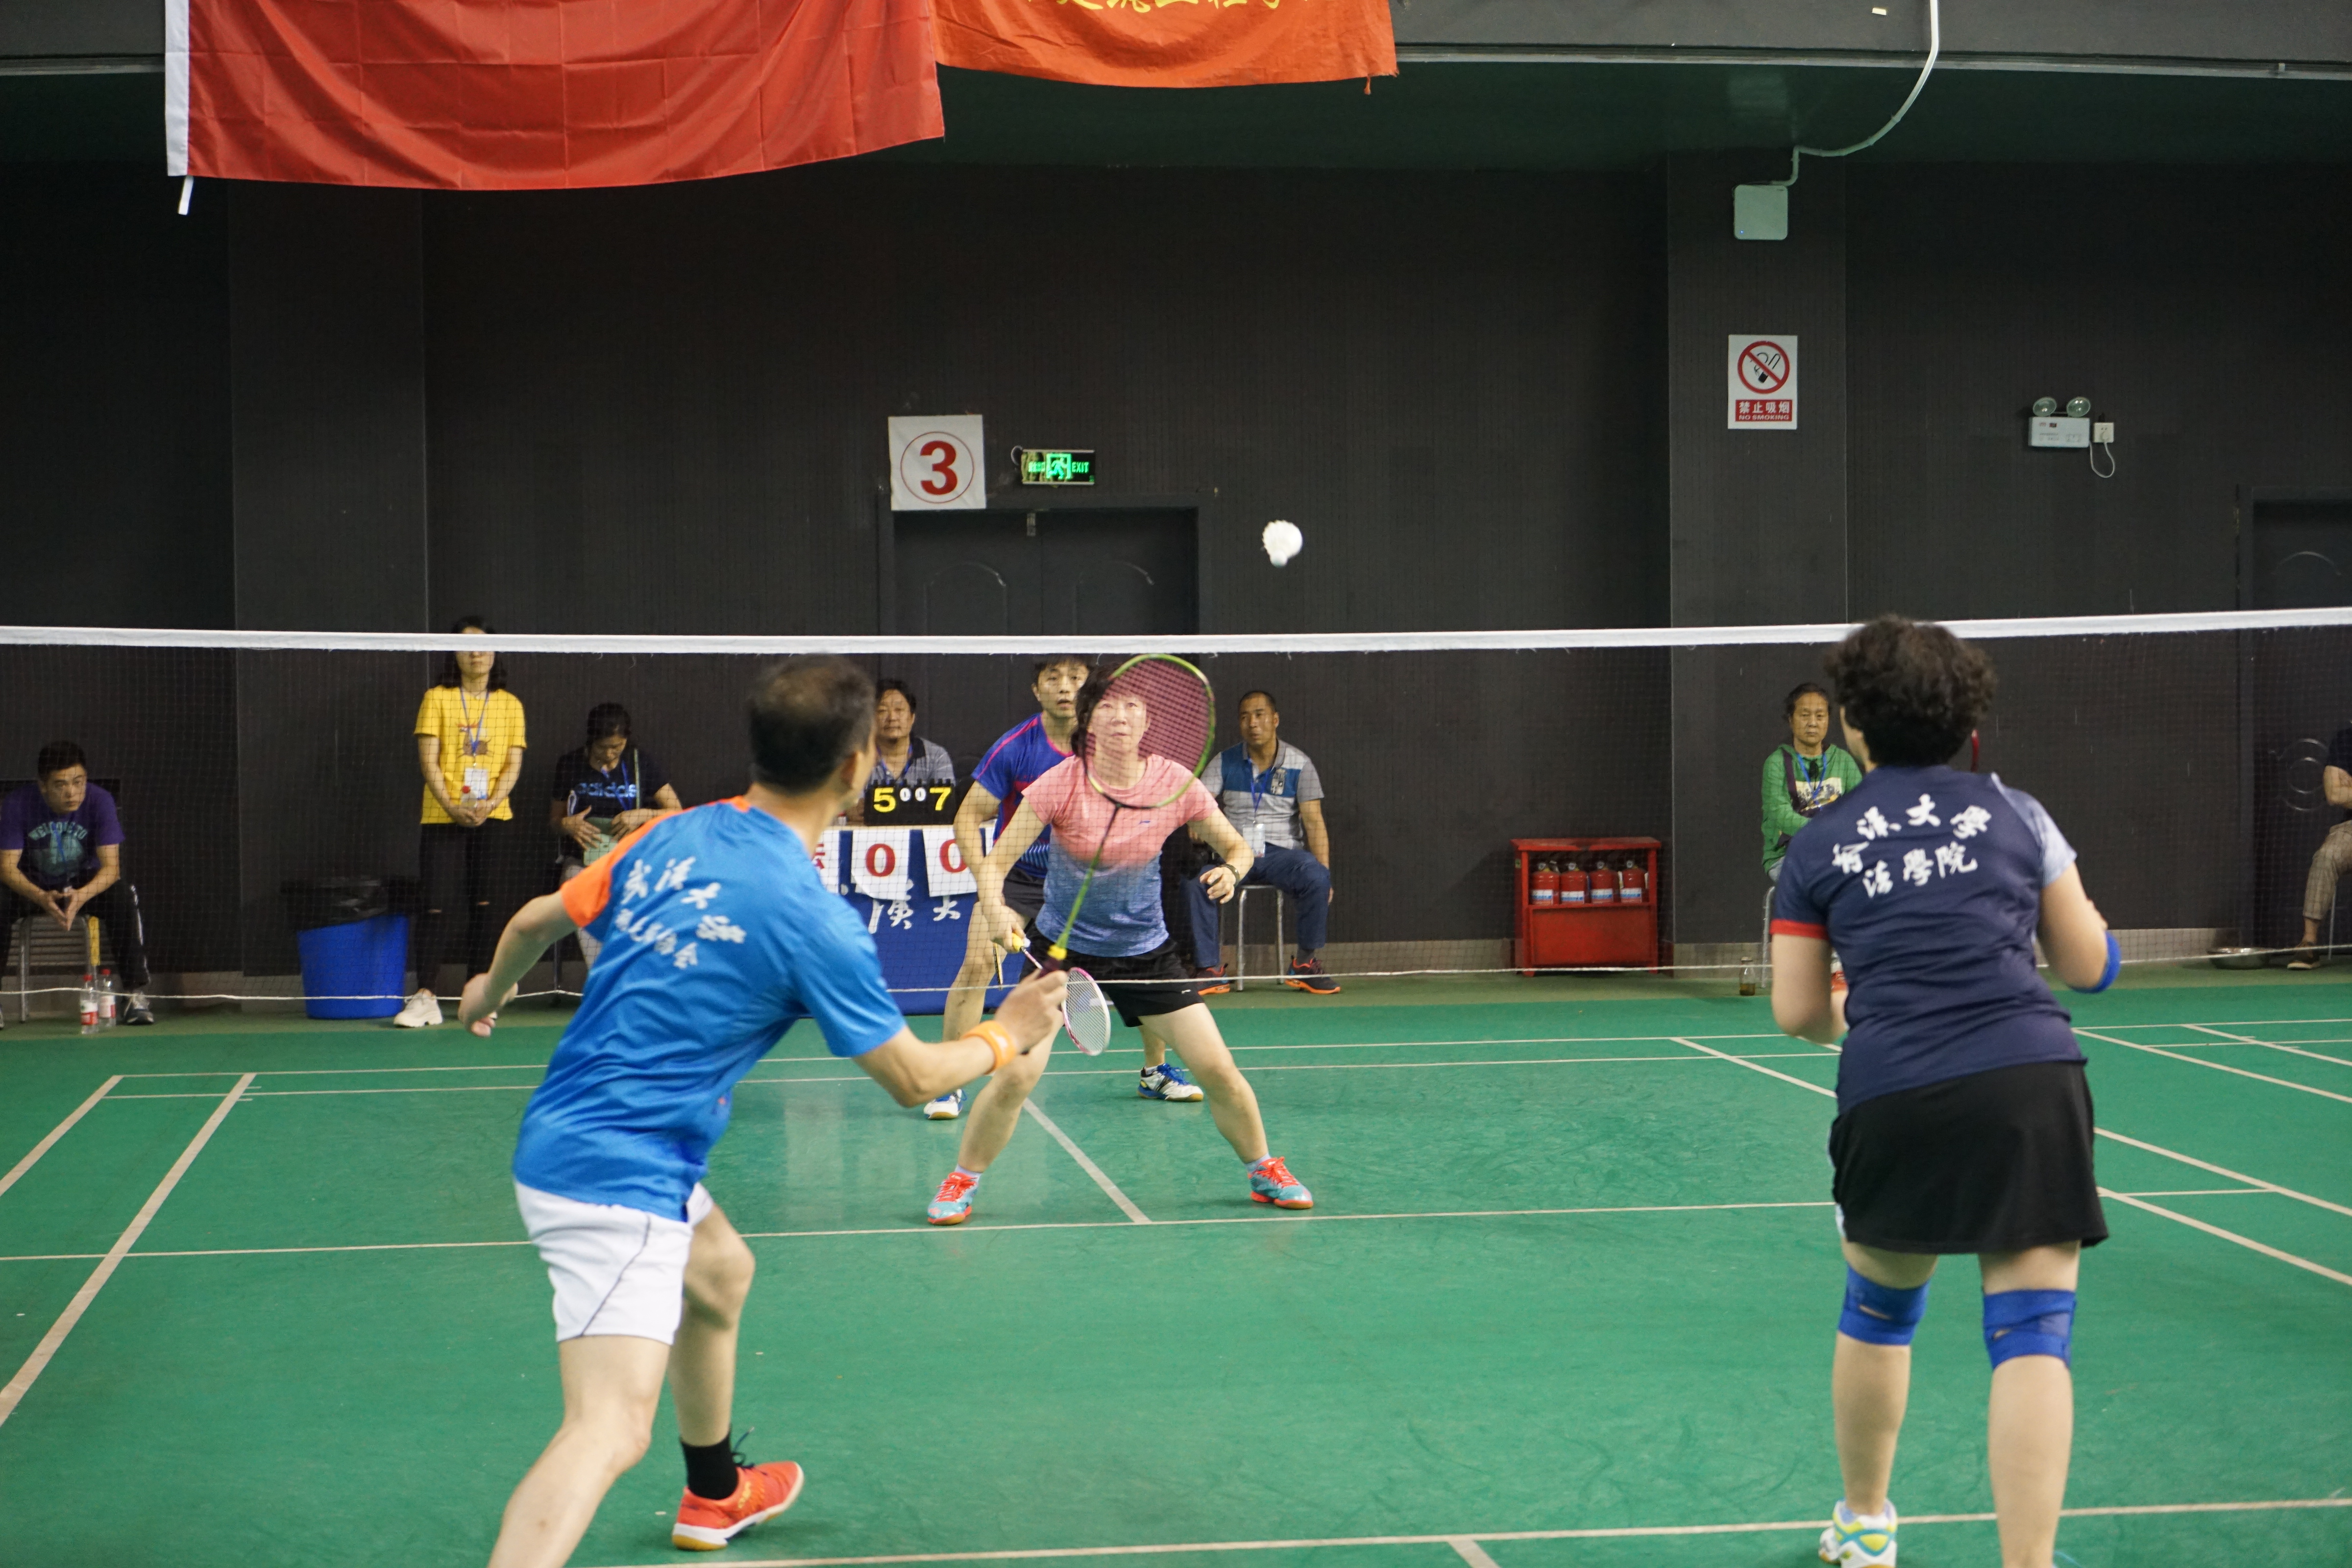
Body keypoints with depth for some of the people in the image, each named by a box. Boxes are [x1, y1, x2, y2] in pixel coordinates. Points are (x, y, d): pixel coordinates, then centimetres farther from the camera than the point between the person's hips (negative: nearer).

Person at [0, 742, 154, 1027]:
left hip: (86, 884, 0)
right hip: (35, 886, 0)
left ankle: (136, 995, -25)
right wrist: (41, 897, -41)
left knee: (123, 896, -32)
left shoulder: (100, 800, -20)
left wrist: (82, 895, -44)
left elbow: (111, 866, -23)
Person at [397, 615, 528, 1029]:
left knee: (483, 902, 2)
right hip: (442, 818, -2)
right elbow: (428, 760, -2)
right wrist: (453, 807, -14)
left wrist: (490, 803, -12)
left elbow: (513, 763, 5)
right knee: (438, 904, -6)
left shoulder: (510, 704, 9)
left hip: (492, 817, 2)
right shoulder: (437, 699, 4)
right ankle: (424, 997, -4)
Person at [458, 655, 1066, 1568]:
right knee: (612, 1427, -19)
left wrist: (491, 991, 37)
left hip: (559, 1139, 9)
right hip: (621, 1179, -9)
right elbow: (912, 1080, -8)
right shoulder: (812, 919, -19)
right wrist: (1007, 1036, 11)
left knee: (720, 1272, 34)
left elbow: (537, 920, 15)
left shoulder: (674, 836, 2)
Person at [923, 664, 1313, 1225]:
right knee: (1015, 1075, -15)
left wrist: (1231, 871, -21)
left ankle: (1264, 1170, 22)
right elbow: (994, 863, -16)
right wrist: (995, 908, -37)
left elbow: (1238, 847, 2)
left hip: (1146, 950, 2)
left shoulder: (1174, 783, -12)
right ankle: (962, 1181, 9)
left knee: (1218, 1070, -4)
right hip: (1062, 947, -2)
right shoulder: (1060, 784, -17)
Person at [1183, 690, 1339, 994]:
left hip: (1282, 852, -1)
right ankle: (1211, 970, -21)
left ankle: (1305, 965, -15)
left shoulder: (1299, 764, 2)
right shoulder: (1225, 762, 7)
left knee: (1316, 878, -33)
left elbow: (1314, 822, -3)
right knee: (1195, 881, -29)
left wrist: (1324, 873, -14)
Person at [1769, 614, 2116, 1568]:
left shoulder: (1816, 848, 9)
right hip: (2031, 1086, -1)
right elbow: (2089, 966, 14)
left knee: (1878, 1310, 23)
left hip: (1892, 1099, 1)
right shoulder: (2014, 813, 10)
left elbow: (1797, 1013, 11)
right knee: (2032, 1334, -2)